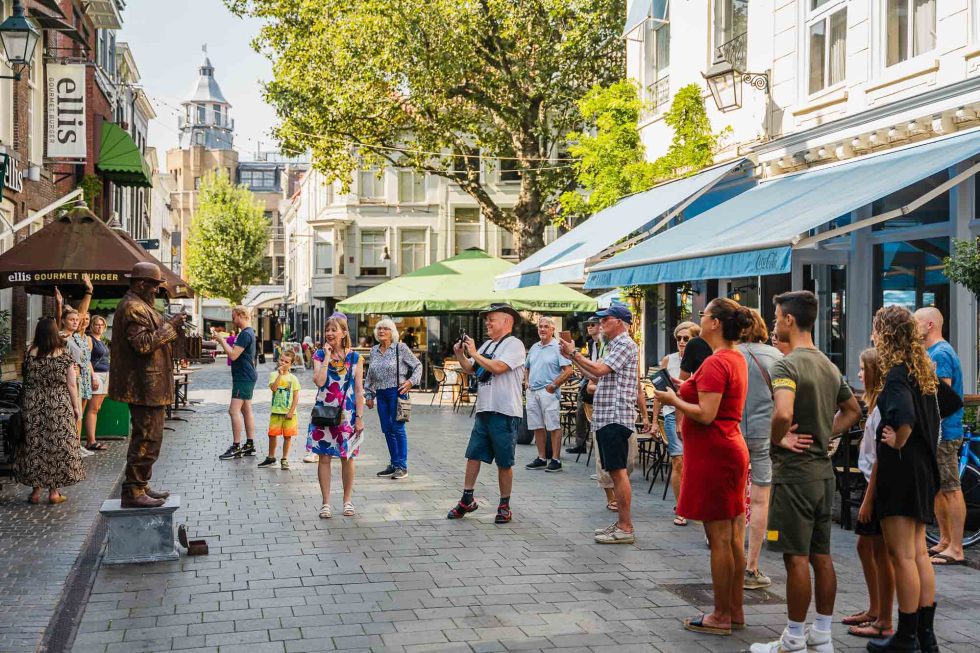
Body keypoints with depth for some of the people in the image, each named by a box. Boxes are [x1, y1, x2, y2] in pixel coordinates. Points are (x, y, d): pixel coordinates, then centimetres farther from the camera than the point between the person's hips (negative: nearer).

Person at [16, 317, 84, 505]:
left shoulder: (30, 354, -2)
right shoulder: (64, 354, -6)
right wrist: (76, 407, 3)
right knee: (58, 446, 5)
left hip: (33, 406, 2)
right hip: (59, 407, -2)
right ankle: (54, 491, 7)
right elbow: (71, 385, -4)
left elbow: (27, 380, 5)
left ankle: (35, 490, 12)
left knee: (34, 446, 9)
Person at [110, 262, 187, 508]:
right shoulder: (133, 308, -15)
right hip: (145, 387, -12)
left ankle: (141, 487, 24)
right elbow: (144, 343, -25)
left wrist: (171, 326, 15)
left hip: (146, 386, 12)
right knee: (147, 439, -9)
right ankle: (133, 492, -6)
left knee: (145, 437, 17)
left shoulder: (139, 306, 20)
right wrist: (169, 326, -18)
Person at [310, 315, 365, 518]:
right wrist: (327, 356, -13)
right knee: (324, 457, 2)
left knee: (346, 457, 7)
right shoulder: (319, 355, 1)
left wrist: (359, 417, -5)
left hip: (347, 414, 0)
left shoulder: (354, 357, 0)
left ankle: (347, 499, 22)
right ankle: (326, 503, 11)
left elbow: (359, 389, -1)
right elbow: (319, 381, -16)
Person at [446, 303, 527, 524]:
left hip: (505, 412, -7)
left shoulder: (514, 344, -8)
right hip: (483, 410, 7)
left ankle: (504, 506, 13)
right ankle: (467, 500, 16)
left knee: (504, 462, 2)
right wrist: (460, 354, 3)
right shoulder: (487, 345, 17)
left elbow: (498, 367, -22)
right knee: (473, 455, 7)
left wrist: (474, 353, -11)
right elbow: (470, 370, 19)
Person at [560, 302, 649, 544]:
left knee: (619, 472, -10)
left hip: (616, 417, -10)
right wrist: (573, 358, 19)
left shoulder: (625, 344, -9)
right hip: (606, 418, 10)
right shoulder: (613, 345, 22)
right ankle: (621, 522, 17)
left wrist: (574, 354, -7)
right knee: (614, 471, 11)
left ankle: (626, 528, -9)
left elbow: (599, 369, -19)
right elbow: (596, 377, 24)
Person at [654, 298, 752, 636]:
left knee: (719, 538, -3)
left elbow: (706, 415, -22)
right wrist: (686, 391, 15)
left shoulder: (715, 363, -18)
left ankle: (721, 617, 5)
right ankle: (735, 611, 21)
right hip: (732, 449, 10)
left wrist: (674, 400, -9)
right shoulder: (737, 358, 12)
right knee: (733, 537, 13)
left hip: (713, 455, -10)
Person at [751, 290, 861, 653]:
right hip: (823, 470, 8)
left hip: (794, 473, -8)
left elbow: (783, 413, -34)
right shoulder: (829, 365, 11)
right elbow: (853, 410, 23)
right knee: (821, 556, 13)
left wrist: (778, 439, -15)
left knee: (796, 558, -1)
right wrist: (824, 434, 14)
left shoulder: (787, 365, -17)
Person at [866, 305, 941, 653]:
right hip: (923, 467, 9)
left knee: (902, 555, -2)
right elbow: (934, 417, 21)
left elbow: (903, 416, -32)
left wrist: (898, 442, -14)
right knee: (919, 552, 14)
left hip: (899, 466, -9)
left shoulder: (896, 374, -16)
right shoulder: (922, 370, 11)